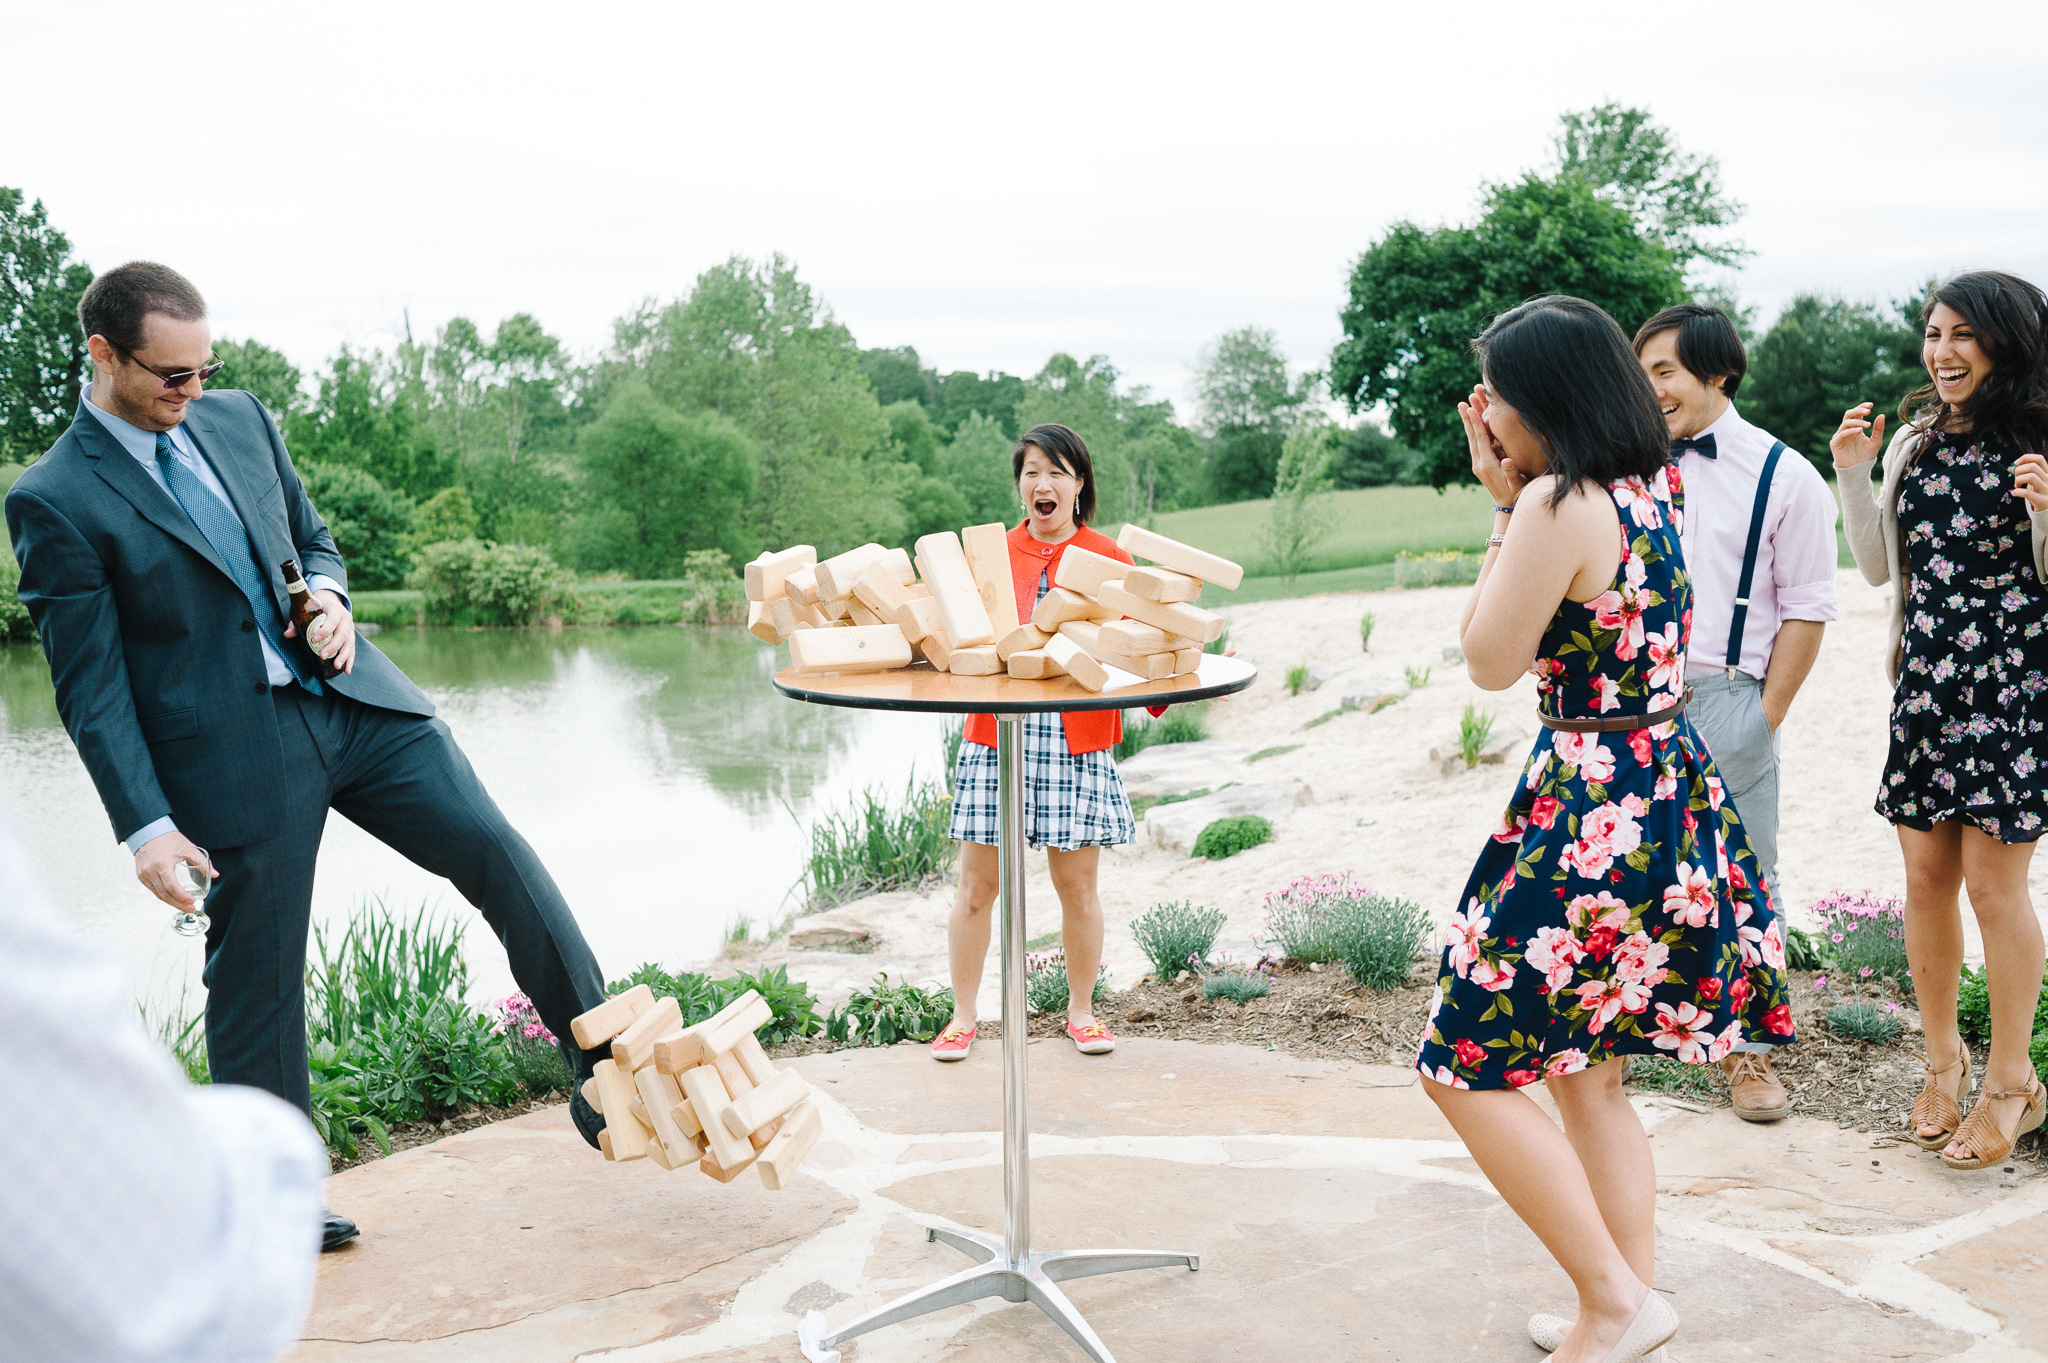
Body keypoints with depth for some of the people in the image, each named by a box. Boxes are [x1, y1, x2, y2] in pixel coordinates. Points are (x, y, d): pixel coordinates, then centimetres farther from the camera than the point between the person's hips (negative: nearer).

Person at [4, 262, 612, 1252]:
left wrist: (330, 596, -2)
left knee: (497, 853, -5)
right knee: (256, 977, 5)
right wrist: (145, 826, -13)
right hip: (232, 755, -5)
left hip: (352, 700, 5)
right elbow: (91, 687, -8)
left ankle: (604, 1073, 5)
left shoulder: (238, 419, 9)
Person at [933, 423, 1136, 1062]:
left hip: (1077, 739, -1)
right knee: (977, 885, 2)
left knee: (1077, 883, 6)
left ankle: (1081, 1011, 24)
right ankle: (963, 1016, 16)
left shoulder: (1109, 559, 6)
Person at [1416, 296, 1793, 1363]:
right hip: (1669, 790, 10)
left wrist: (1508, 509, -4)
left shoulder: (1559, 504, -19)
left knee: (1469, 1065, 0)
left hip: (1592, 812, -10)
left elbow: (1491, 662, -9)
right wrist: (1512, 498, 12)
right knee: (1579, 1065, 18)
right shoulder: (1651, 488, 8)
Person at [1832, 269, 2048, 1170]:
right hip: (1924, 680, 5)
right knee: (1926, 881, 9)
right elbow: (1880, 568, 15)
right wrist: (1852, 473, 5)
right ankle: (1943, 1058, 26)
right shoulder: (1913, 441, 11)